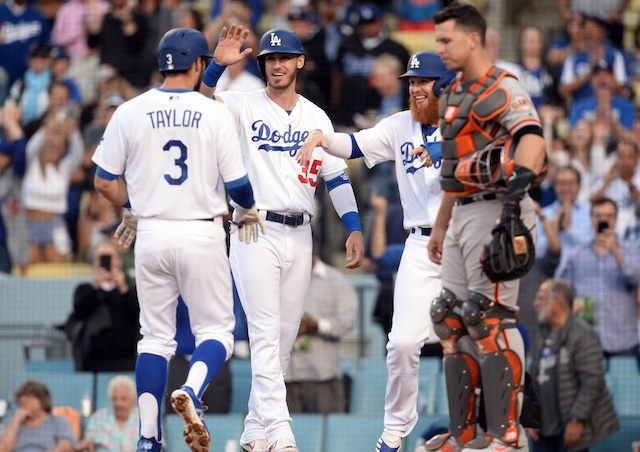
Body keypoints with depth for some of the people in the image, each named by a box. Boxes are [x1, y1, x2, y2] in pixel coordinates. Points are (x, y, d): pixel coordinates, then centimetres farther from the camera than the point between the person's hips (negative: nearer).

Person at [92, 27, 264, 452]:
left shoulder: (129, 113, 0)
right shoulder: (215, 114, -6)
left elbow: (105, 181, 4)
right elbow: (237, 183, -6)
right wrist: (249, 210, 16)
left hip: (151, 235, 3)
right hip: (201, 234, -2)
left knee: (155, 337, 10)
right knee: (216, 329, 8)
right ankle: (191, 393, -22)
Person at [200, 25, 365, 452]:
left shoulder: (317, 118, 11)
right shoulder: (245, 106, -1)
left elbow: (336, 175, 11)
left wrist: (354, 228, 1)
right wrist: (219, 65, -36)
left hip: (299, 236, 5)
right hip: (256, 234, -5)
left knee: (285, 339, 8)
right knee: (266, 334, -12)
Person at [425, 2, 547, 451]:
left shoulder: (504, 90, -12)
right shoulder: (456, 95, 18)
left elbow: (532, 139, -30)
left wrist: (518, 184, -46)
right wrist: (440, 226, 28)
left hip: (494, 212, -10)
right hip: (463, 213, 10)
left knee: (491, 319, -12)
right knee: (454, 317, 10)